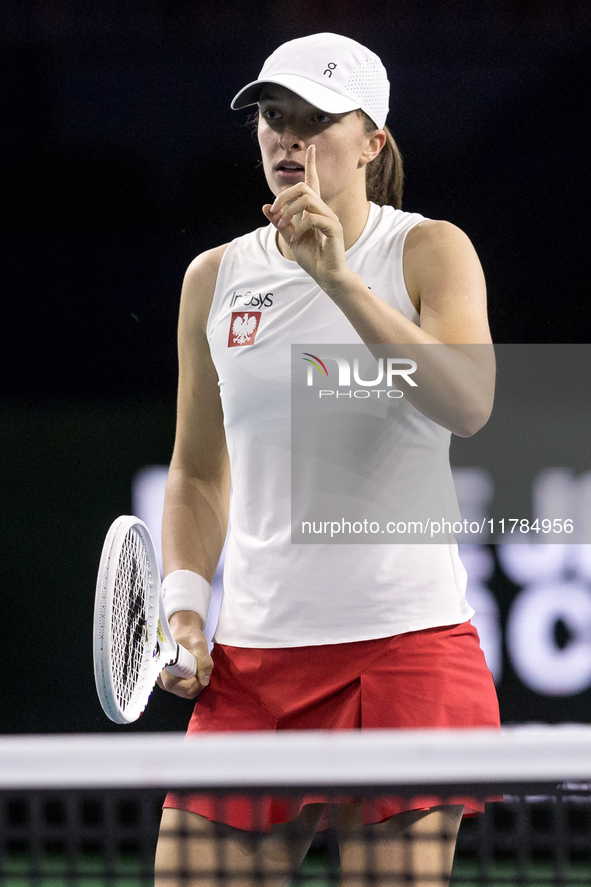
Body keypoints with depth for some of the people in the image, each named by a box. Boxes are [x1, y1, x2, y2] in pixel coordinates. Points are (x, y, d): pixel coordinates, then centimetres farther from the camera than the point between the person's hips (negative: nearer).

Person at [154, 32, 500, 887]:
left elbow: (468, 405, -19)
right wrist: (184, 603, 4)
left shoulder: (429, 251, 0)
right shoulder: (215, 277, 11)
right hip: (251, 656, 4)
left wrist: (338, 276, -23)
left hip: (404, 644, -3)